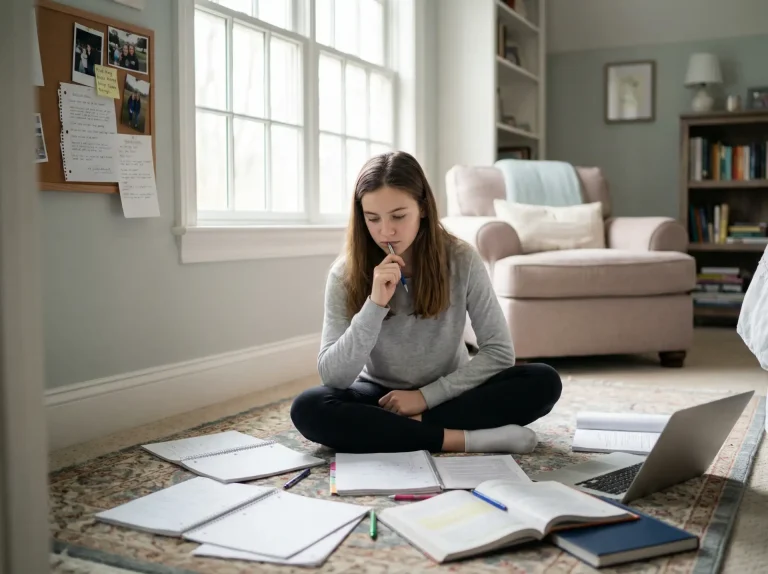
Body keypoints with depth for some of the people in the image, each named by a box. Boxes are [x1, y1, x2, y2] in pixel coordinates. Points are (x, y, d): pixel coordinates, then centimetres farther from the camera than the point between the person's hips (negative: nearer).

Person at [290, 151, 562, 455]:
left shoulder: (461, 260, -14)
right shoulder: (345, 273, -13)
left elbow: (500, 352, -11)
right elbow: (333, 377, -19)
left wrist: (428, 394, -19)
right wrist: (374, 305, -32)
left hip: (448, 396, 0)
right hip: (382, 397, 0)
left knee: (543, 382, -23)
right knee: (308, 409, -30)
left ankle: (411, 428, -23)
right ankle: (464, 439, -29)